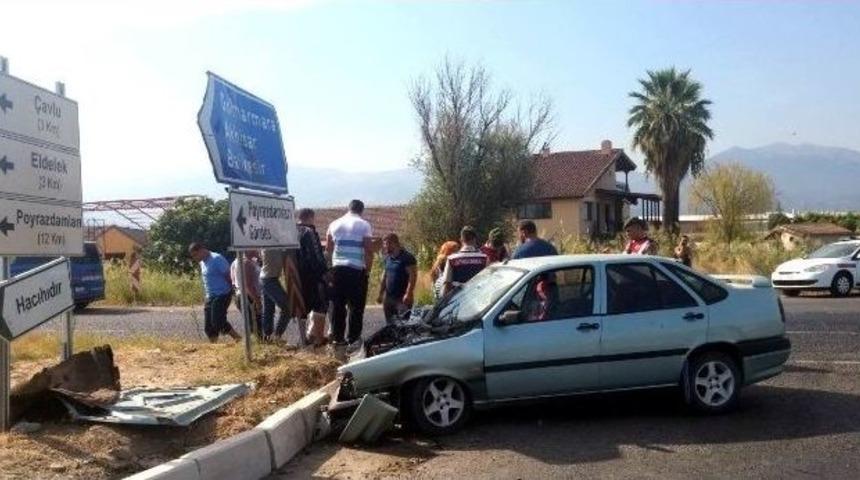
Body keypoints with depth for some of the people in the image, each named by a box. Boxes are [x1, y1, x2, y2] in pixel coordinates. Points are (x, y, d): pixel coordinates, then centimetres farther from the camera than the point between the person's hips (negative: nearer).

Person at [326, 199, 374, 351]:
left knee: (337, 305, 9)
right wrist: (368, 269, 1)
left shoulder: (334, 224, 10)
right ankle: (353, 339, 2)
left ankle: (337, 338, 11)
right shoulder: (364, 225, -3)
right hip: (357, 269, -4)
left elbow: (328, 248, 12)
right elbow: (369, 250, -8)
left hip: (338, 268, 4)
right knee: (356, 305, 2)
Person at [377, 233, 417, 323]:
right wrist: (381, 294, 15)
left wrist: (408, 294, -21)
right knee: (389, 323, 11)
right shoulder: (388, 258, 12)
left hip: (402, 298, -7)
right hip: (388, 297, 8)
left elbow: (412, 276, -15)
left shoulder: (407, 257, -10)